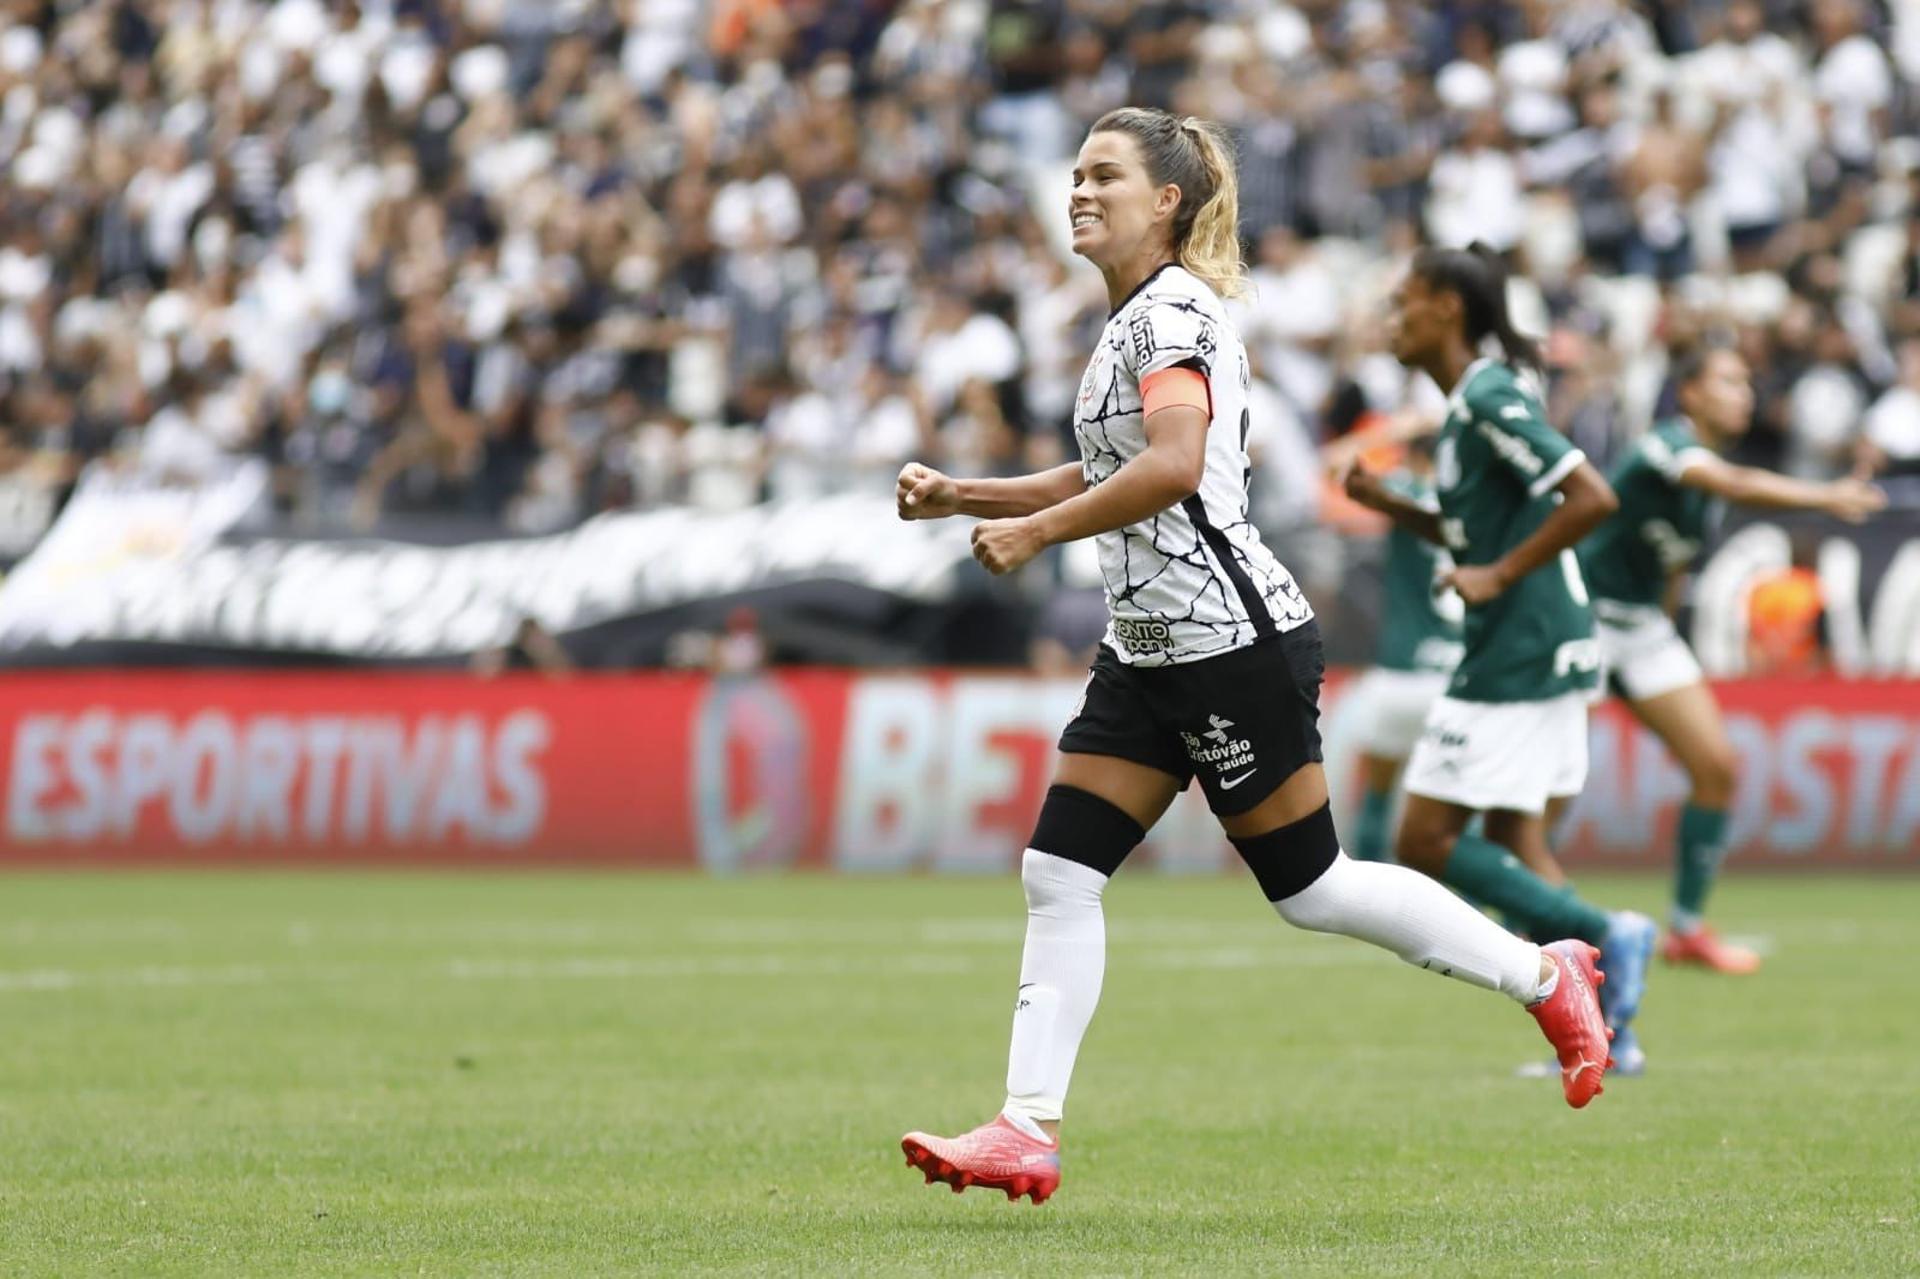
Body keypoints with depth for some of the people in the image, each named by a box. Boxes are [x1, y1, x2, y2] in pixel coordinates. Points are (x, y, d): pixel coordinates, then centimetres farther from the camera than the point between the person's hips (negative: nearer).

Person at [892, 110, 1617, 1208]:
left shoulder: (1171, 310, -14)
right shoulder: (1134, 320, 16)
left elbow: (1173, 467, -29)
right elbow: (1109, 477, 27)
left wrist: (1034, 533, -23)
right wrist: (961, 496, 19)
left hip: (1234, 642, -10)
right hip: (1151, 653, 10)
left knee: (1308, 887, -2)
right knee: (1059, 873, 1)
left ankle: (1545, 975, 14)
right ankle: (1029, 1131, -1)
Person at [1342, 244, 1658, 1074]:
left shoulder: (1490, 400, -15)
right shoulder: (1467, 405, 15)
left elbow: (1591, 500, -23)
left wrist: (1499, 575, -21)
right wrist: (1387, 504, 15)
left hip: (1516, 657, -10)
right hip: (1547, 655, 10)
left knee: (1425, 843, -6)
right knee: (1512, 849, 12)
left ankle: (1602, 934, -12)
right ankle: (1606, 1031, 9)